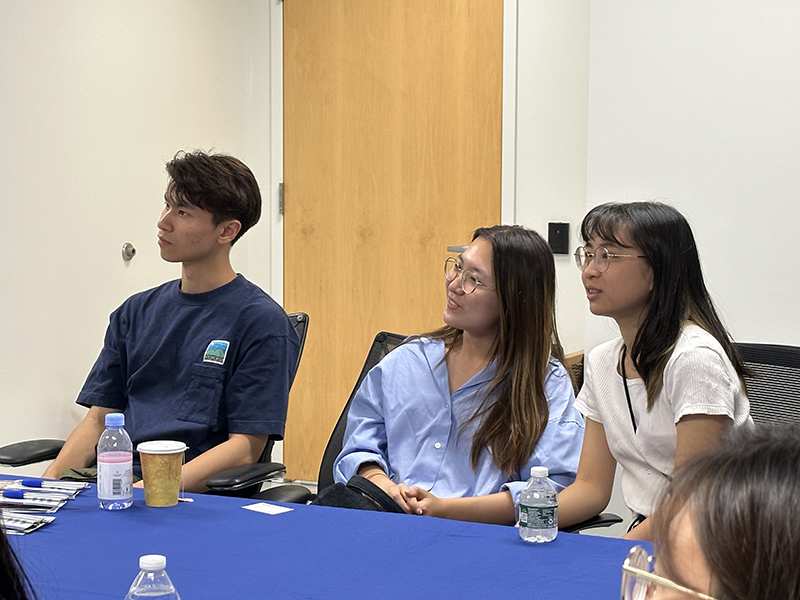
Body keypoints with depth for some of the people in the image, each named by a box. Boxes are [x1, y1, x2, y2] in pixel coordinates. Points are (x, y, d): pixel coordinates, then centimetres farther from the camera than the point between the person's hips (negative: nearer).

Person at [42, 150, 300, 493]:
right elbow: (99, 418, 16)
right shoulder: (135, 312, 18)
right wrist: (52, 479, -4)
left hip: (199, 494, -5)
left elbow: (246, 447, -8)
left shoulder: (262, 321, -3)